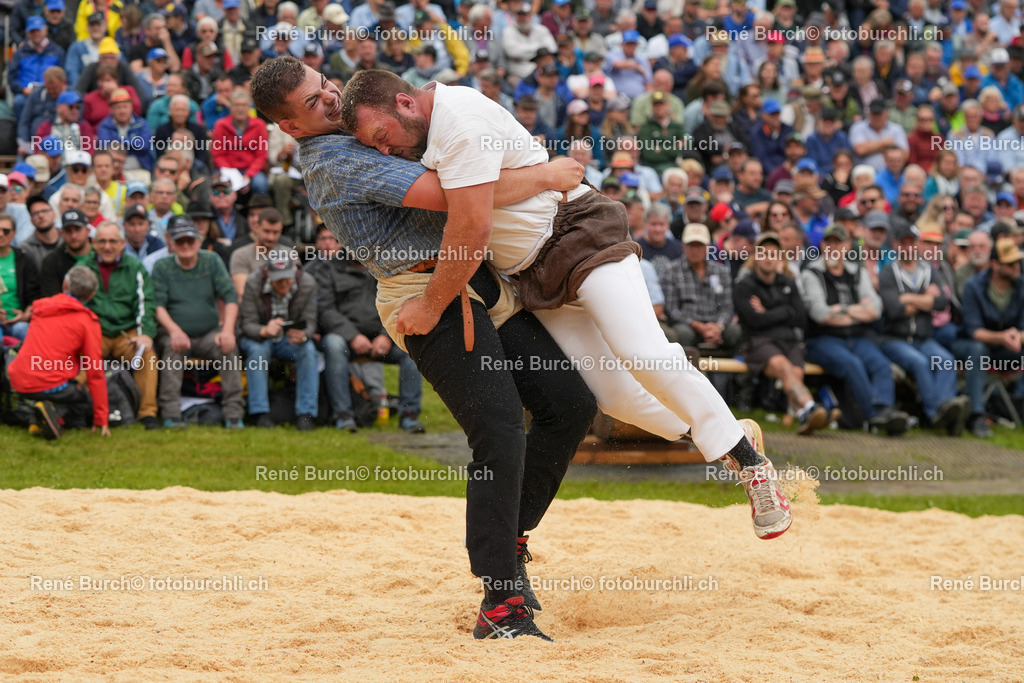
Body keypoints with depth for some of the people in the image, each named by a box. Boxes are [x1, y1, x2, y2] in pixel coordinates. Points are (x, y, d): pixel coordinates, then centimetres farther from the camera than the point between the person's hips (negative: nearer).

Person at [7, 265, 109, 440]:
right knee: (88, 403, 19)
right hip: (51, 384, -6)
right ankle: (56, 412, -13)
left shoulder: (40, 307, 12)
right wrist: (101, 419, 1)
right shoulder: (87, 321, -2)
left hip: (19, 385, 6)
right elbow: (95, 373, -3)